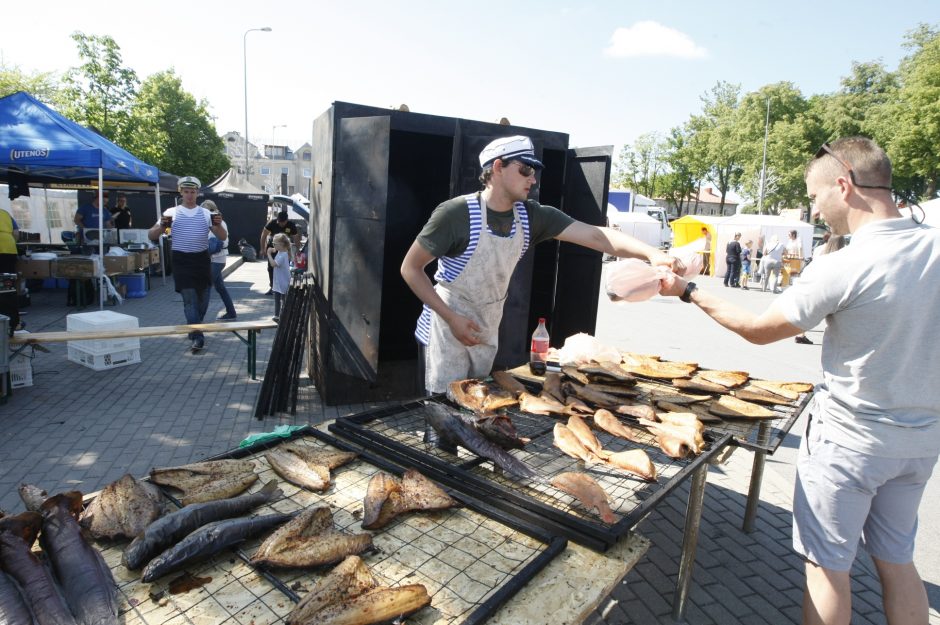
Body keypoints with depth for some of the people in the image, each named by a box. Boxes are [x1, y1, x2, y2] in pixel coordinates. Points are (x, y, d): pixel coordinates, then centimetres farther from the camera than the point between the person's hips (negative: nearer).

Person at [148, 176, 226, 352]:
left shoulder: (206, 213, 8)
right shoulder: (172, 213, 4)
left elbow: (223, 237, 4)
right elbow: (151, 236, 3)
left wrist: (218, 225, -17)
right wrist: (162, 226, -17)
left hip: (202, 259, 3)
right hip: (182, 260, -2)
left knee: (203, 298, 10)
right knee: (189, 299, -8)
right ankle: (197, 337, -9)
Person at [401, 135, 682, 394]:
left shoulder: (532, 216, -6)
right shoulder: (457, 213, -20)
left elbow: (596, 236, -15)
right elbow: (410, 268, -14)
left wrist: (652, 253, -30)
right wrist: (452, 318, -21)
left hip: (488, 330, 5)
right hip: (448, 327, -5)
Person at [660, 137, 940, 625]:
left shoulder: (840, 268, -24)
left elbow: (758, 330, -11)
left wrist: (688, 292, -3)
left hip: (849, 440, -6)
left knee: (827, 565, 10)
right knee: (896, 559, 22)